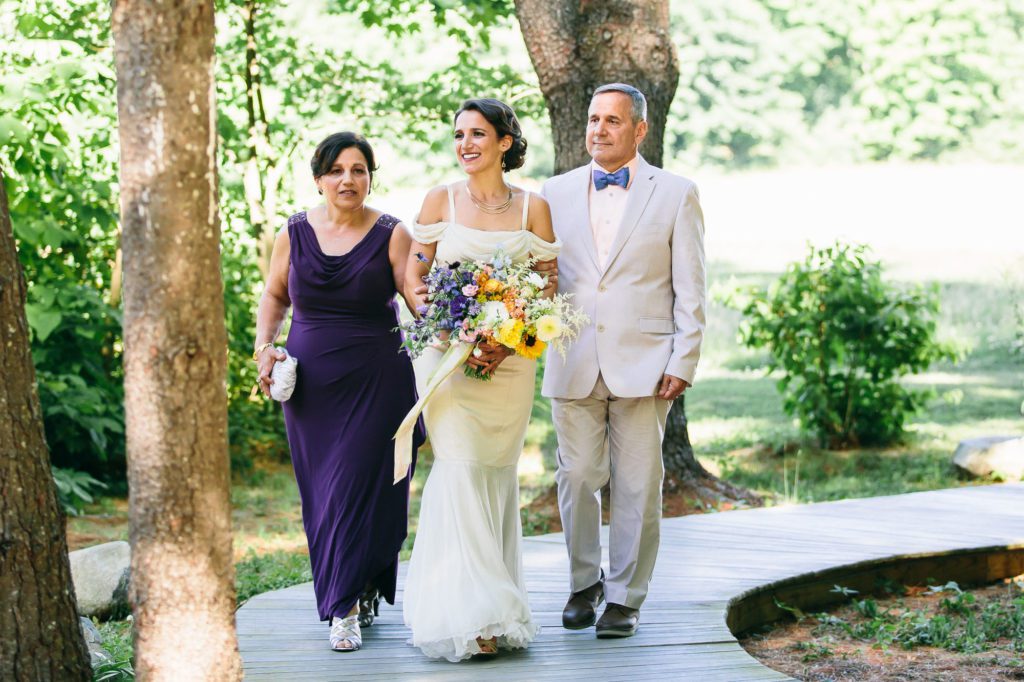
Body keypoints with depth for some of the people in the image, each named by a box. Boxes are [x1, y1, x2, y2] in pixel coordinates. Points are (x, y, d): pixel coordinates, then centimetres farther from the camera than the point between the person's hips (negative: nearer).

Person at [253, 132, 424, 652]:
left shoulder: (391, 235, -3)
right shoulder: (295, 234, 5)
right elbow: (274, 296, 18)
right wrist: (264, 345, 4)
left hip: (376, 381, -3)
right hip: (311, 384, 3)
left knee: (358, 486, -7)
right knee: (320, 493, 5)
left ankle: (346, 608, -1)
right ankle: (358, 594, 21)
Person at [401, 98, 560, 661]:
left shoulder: (532, 207, 4)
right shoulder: (440, 200, 3)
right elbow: (413, 279, 3)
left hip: (510, 357, 2)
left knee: (497, 474, 7)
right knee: (459, 471, -11)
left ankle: (498, 600, 17)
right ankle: (468, 615, -12)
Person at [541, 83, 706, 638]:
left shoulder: (675, 194, 4)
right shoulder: (555, 193, 11)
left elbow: (689, 290, 2)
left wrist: (682, 362, -6)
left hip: (643, 364, -2)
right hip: (573, 364, 2)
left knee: (637, 486, 1)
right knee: (577, 479, 4)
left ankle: (625, 597, 13)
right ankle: (583, 584, 22)